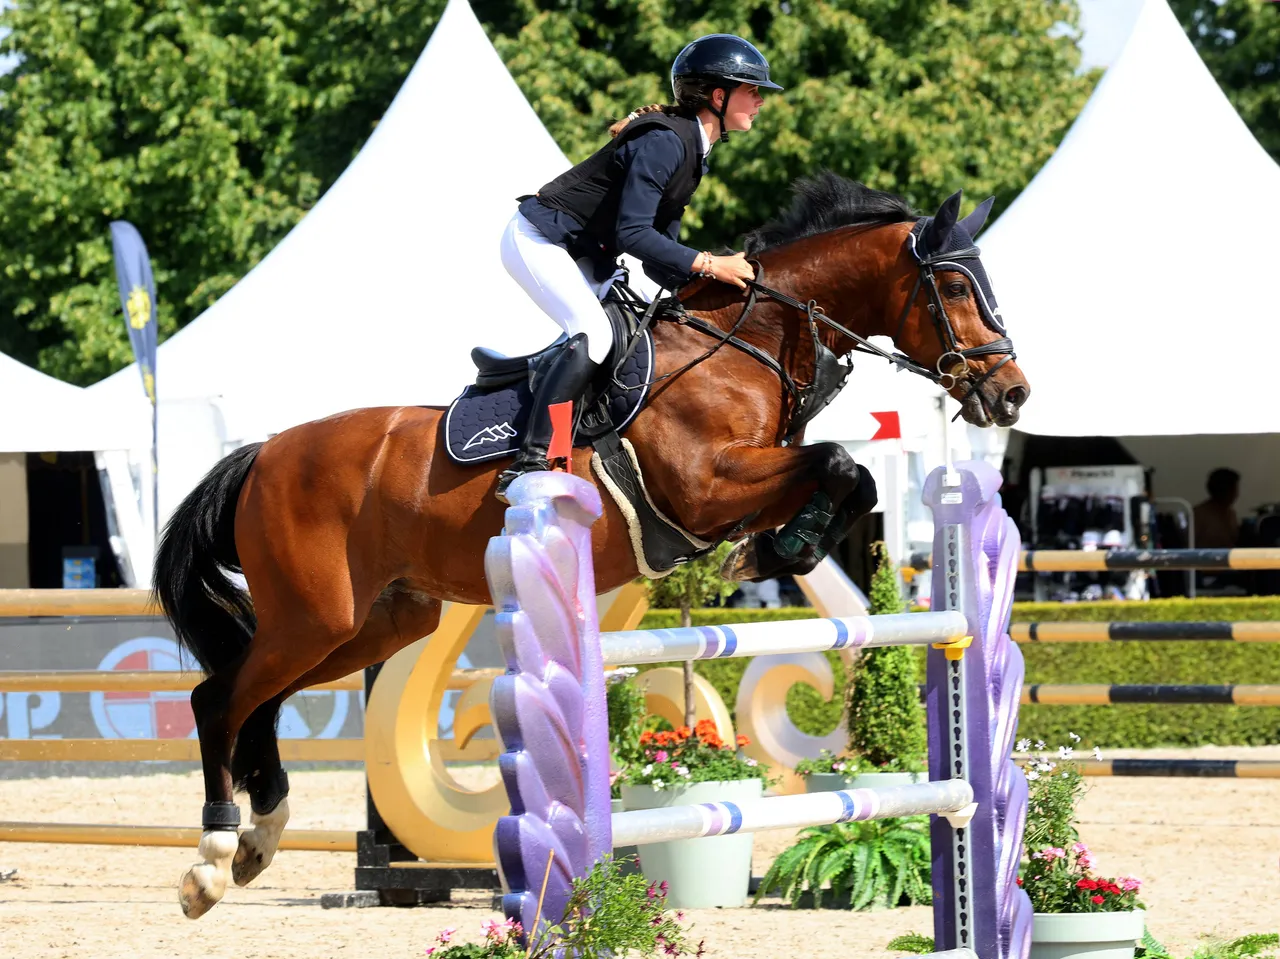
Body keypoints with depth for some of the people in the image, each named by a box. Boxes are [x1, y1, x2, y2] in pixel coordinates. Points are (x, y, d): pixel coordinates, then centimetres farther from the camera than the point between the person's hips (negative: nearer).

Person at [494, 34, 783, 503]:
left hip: (582, 254, 11)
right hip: (539, 240, -11)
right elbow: (632, 234, -29)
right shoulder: (665, 142, -22)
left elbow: (658, 253, 11)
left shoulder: (692, 148, 9)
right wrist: (708, 265, -28)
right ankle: (529, 463, -31)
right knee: (593, 333, -27)